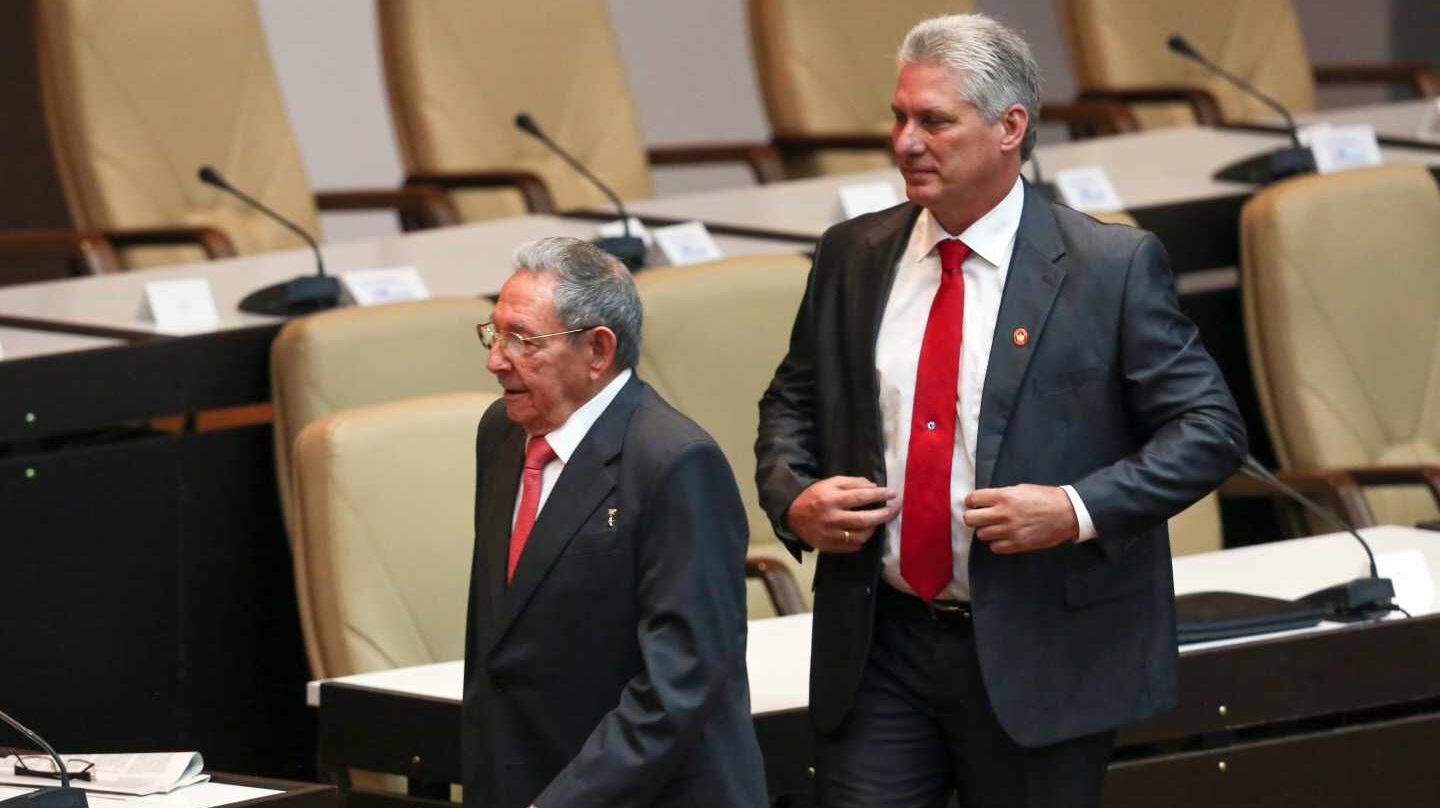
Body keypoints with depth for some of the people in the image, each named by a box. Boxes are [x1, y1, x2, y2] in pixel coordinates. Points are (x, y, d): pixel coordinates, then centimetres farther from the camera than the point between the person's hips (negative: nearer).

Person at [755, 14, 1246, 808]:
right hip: (877, 646, 3)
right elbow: (791, 403, 18)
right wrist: (792, 499, -3)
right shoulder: (852, 258, 6)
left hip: (1034, 656, -3)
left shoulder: (1112, 266, -7)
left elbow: (1209, 427, -7)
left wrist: (1078, 509, -20)